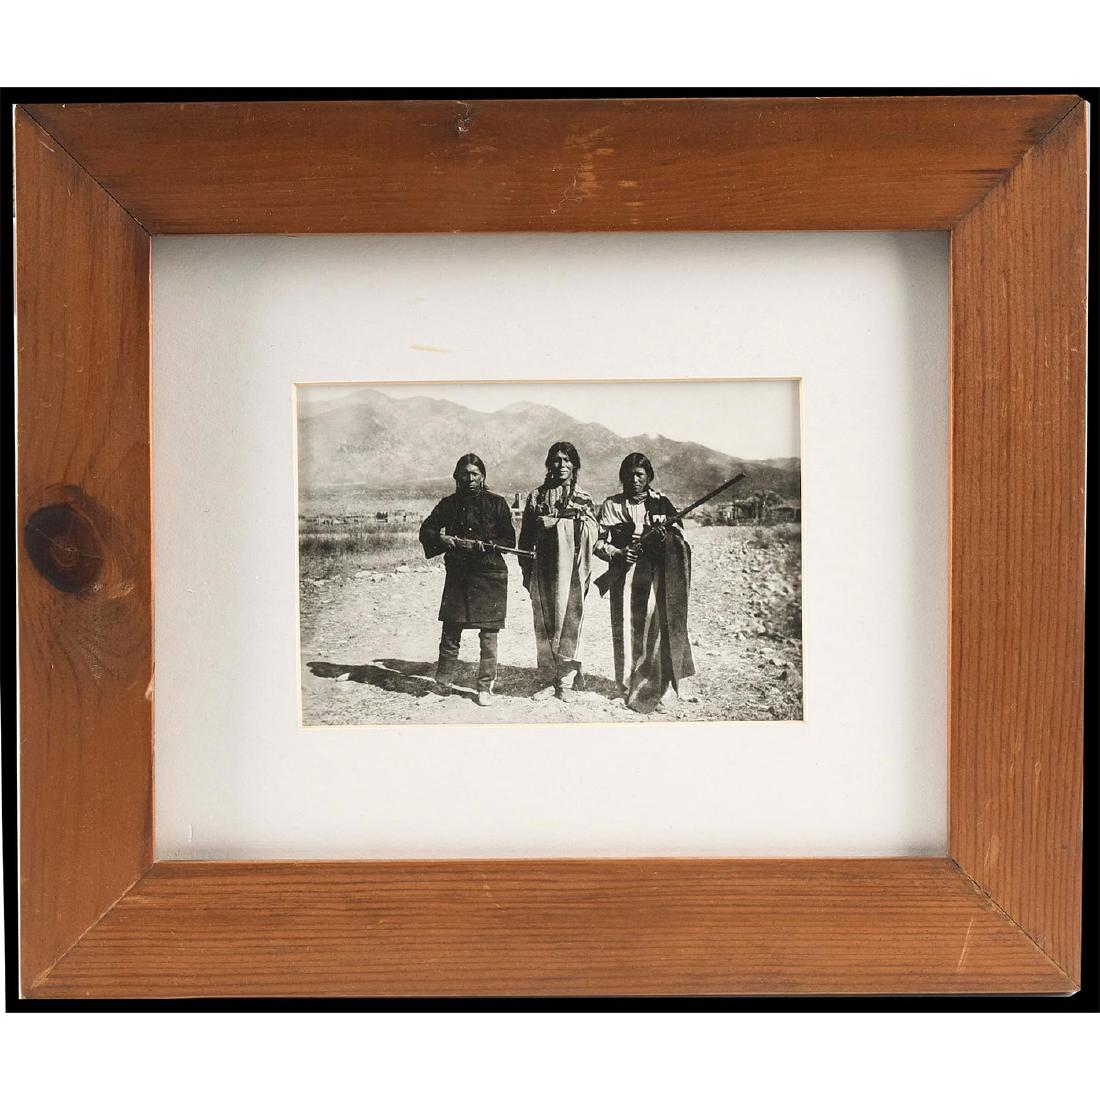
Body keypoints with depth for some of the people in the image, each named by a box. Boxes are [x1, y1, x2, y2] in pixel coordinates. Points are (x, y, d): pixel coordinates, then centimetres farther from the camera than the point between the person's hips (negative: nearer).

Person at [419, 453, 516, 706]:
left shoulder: (496, 504, 3)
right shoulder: (448, 504, 8)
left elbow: (509, 539, 3)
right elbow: (426, 530, 11)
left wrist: (489, 545, -15)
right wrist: (440, 538, -9)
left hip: (490, 574, -2)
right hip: (458, 574, 2)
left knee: (489, 634, 0)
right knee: (450, 631, 3)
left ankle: (485, 687, 9)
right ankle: (443, 683, 14)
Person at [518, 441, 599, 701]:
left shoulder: (584, 499, 7)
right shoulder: (537, 496, 10)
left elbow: (592, 538, 0)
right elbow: (526, 538, 11)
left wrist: (581, 517, -15)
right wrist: (526, 571, 7)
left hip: (571, 570, -1)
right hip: (543, 569, 1)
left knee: (569, 622, -2)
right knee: (544, 624, 2)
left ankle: (566, 681, 7)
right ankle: (549, 680, 11)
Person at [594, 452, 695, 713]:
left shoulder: (660, 502, 8)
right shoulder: (612, 505, 7)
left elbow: (680, 538, 7)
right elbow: (599, 543, 4)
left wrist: (666, 536, -15)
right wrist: (618, 553, -15)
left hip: (656, 577, 0)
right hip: (625, 578, 0)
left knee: (657, 630, -7)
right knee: (627, 631, -1)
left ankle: (660, 691, 1)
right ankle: (630, 689, 13)